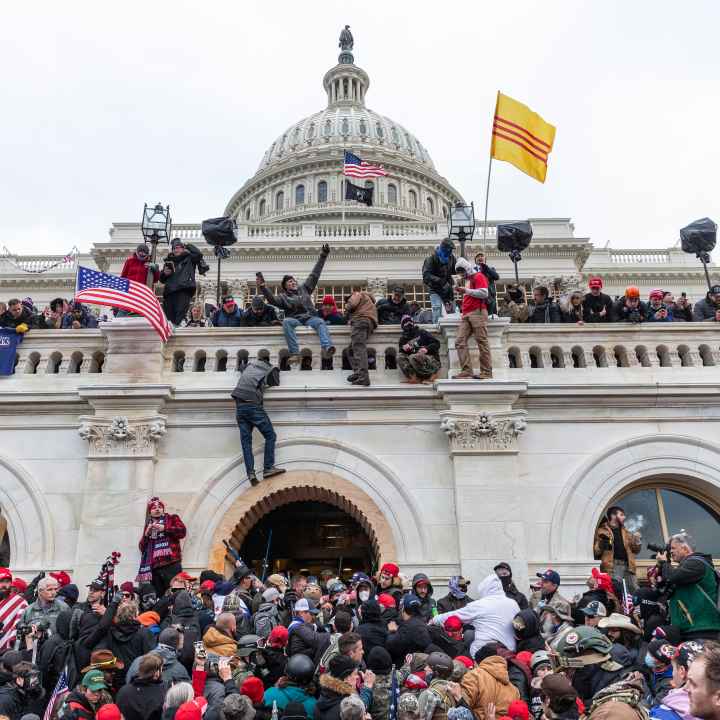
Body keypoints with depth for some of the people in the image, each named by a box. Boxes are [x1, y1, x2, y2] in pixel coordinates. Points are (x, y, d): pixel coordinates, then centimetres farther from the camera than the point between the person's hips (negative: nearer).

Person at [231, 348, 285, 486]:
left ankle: (250, 473, -9)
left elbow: (241, 371, 41)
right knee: (270, 436, 3)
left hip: (239, 406, 5)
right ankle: (268, 468, -7)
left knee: (246, 440, 1)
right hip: (253, 405, -5)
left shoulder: (250, 365, 21)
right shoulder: (271, 370, 9)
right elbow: (276, 384, 21)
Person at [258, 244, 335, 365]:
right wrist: (262, 286, -20)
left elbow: (314, 274, 24)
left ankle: (327, 348, -57)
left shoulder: (304, 289, 24)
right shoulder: (283, 296, 14)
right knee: (286, 321, -35)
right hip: (295, 319, -2)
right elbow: (272, 299, -6)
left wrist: (323, 256, 22)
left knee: (320, 322, -31)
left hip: (310, 317, 2)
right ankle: (295, 354, -45)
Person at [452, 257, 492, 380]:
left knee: (482, 342, -8)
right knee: (460, 342, -5)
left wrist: (466, 290, -11)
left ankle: (486, 372, -6)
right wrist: (461, 292, 21)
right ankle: (466, 371, -8)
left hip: (477, 312, -8)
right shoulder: (466, 280, 28)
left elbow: (484, 293, -12)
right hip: (466, 314, 9)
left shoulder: (478, 276, 2)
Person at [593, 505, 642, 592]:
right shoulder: (602, 531, 6)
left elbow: (635, 550, 23)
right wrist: (602, 545, -17)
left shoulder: (626, 532, 24)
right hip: (612, 567, -6)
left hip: (628, 566, 6)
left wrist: (637, 540, 6)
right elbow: (596, 550, 2)